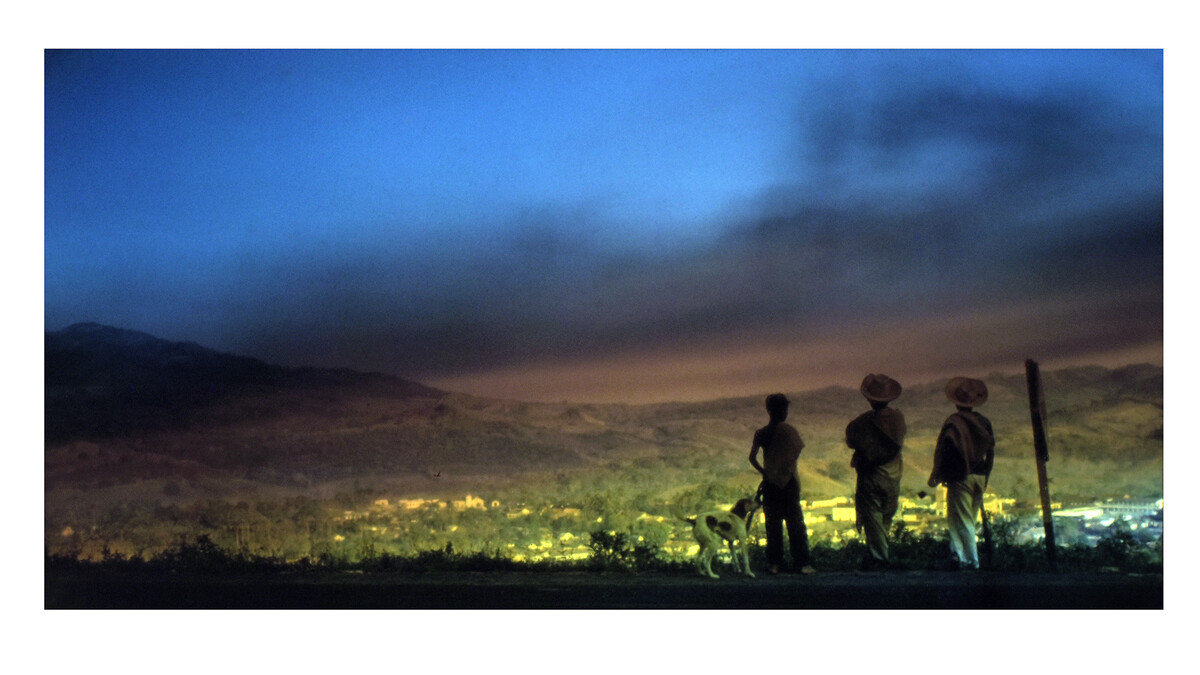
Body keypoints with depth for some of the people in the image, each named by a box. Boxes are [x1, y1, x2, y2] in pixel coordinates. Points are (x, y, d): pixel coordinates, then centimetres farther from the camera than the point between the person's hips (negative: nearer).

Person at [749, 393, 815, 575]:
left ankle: (774, 563, 6)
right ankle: (801, 562, 0)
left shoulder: (761, 433, 4)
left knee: (773, 524, 7)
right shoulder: (789, 430, -6)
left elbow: (752, 457, -1)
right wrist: (787, 468, -3)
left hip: (770, 483, 3)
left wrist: (764, 472, 10)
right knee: (795, 522, 1)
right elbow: (796, 451, -15)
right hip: (788, 481, -3)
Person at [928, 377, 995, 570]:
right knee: (969, 519, 16)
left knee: (962, 521, -1)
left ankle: (971, 560, -2)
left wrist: (935, 476, -1)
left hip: (960, 477, -6)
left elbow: (943, 450, -12)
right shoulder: (984, 422, 6)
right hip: (979, 477, 6)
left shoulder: (953, 422, -12)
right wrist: (984, 477, 20)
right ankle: (958, 554, 18)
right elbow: (991, 451, 10)